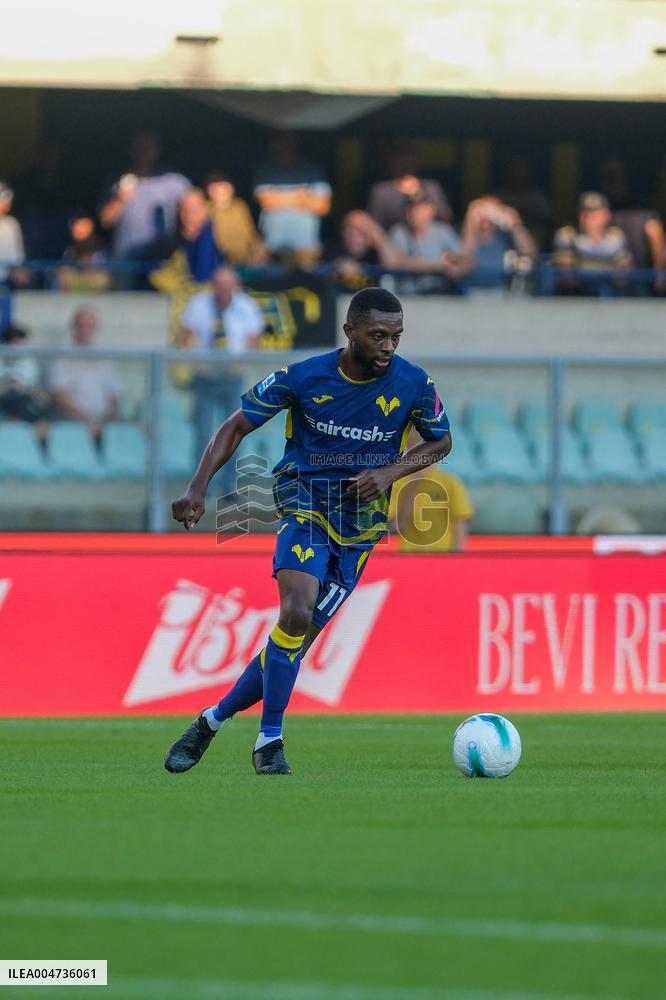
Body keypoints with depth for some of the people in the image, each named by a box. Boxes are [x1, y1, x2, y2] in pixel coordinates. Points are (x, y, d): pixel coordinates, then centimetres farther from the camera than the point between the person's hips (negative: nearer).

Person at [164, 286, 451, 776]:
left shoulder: (414, 384, -8)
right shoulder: (302, 378, -12)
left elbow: (441, 442, 9)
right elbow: (237, 426, -2)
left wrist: (390, 472, -9)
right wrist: (198, 488, -14)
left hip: (361, 519, 2)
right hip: (305, 501, -2)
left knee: (300, 637, 0)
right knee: (296, 615, -25)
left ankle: (213, 720, 18)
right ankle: (270, 741, -13)